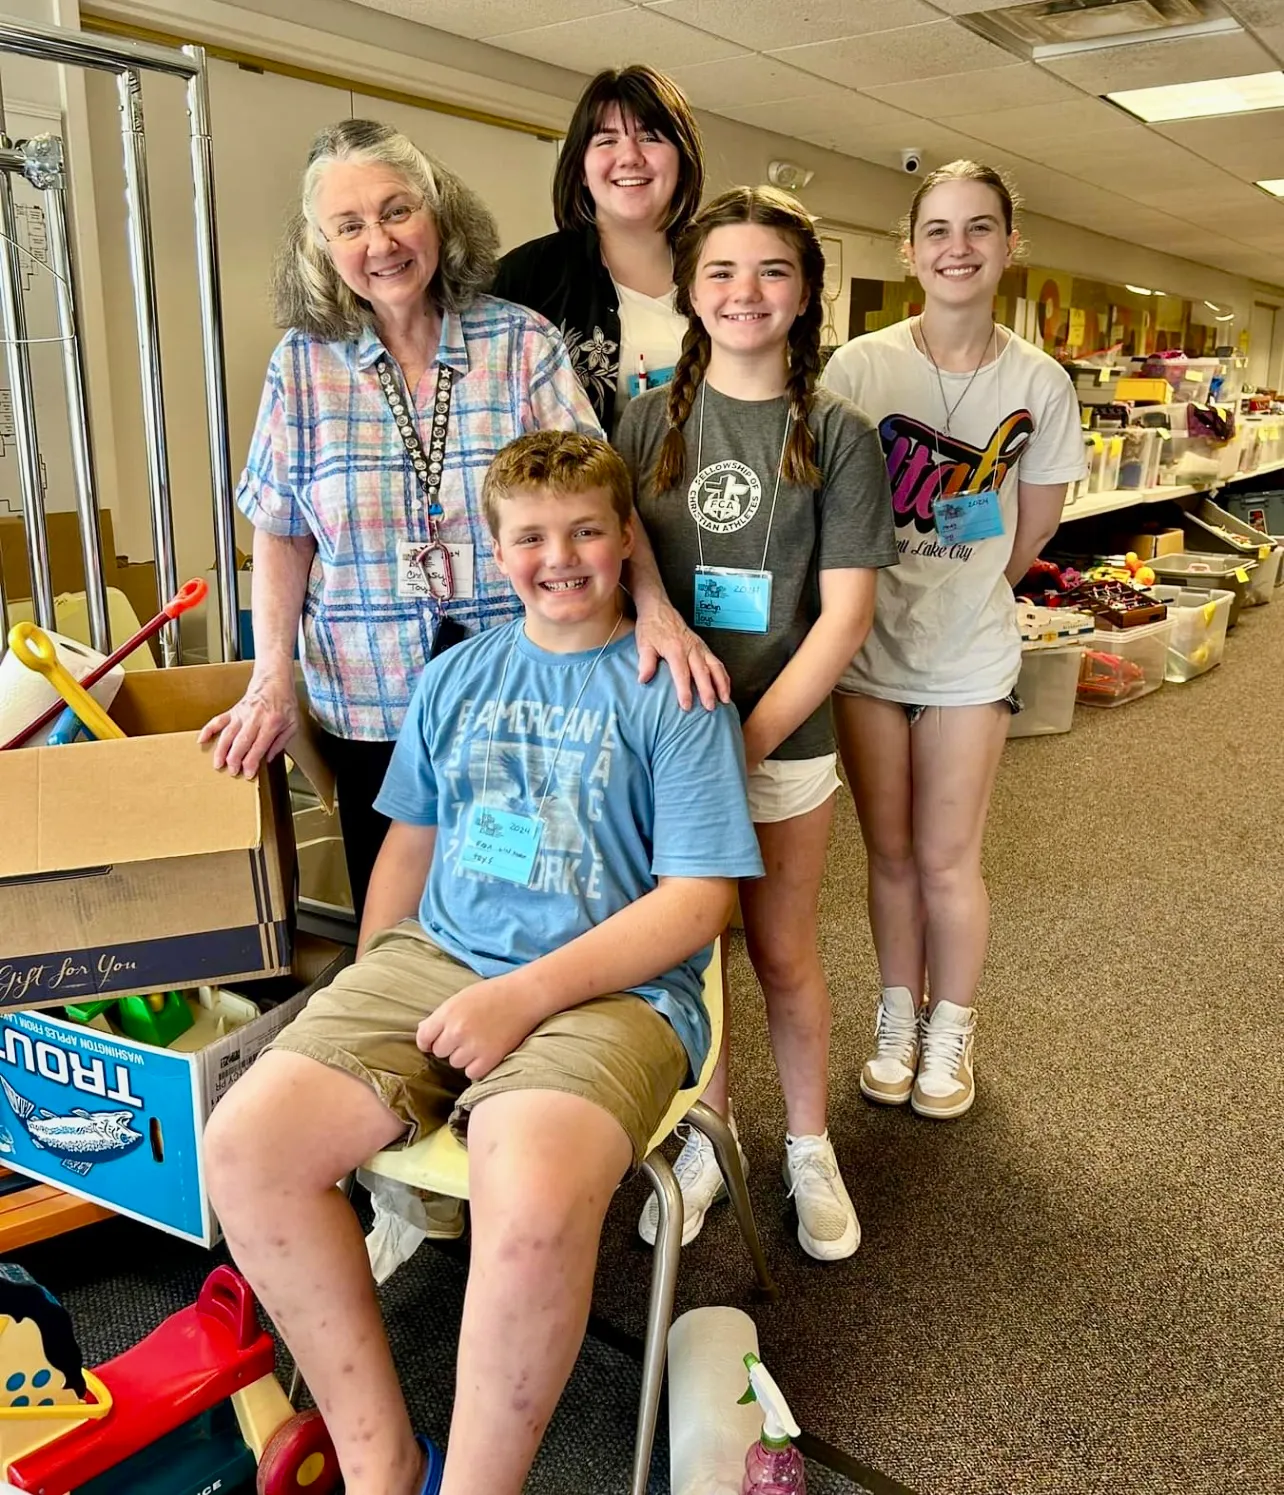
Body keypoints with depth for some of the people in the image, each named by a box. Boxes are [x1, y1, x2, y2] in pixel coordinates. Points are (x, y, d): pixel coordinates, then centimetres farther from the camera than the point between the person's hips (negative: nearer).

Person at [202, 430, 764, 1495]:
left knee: (532, 1202, -35)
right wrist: (360, 1018, 11)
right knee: (246, 1143, -17)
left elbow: (698, 899, -6)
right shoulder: (456, 678, 16)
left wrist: (524, 996, -16)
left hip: (608, 988, -5)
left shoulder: (675, 689, 0)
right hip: (433, 961, 5)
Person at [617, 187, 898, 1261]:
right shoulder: (651, 420, 3)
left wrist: (752, 734, -15)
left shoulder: (838, 437, -3)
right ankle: (708, 1137, 34)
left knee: (785, 955, 10)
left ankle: (809, 1147, 34)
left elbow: (846, 612, -7)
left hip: (784, 737, -1)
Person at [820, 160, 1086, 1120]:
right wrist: (889, 596, -3)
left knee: (947, 859, 6)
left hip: (970, 653, 0)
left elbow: (1033, 526, 5)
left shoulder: (1039, 384, -6)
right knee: (890, 853, 11)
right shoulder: (860, 366, -9)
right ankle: (899, 1018, 32)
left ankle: (951, 1032, 28)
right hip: (868, 644, 0)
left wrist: (961, 593, 7)